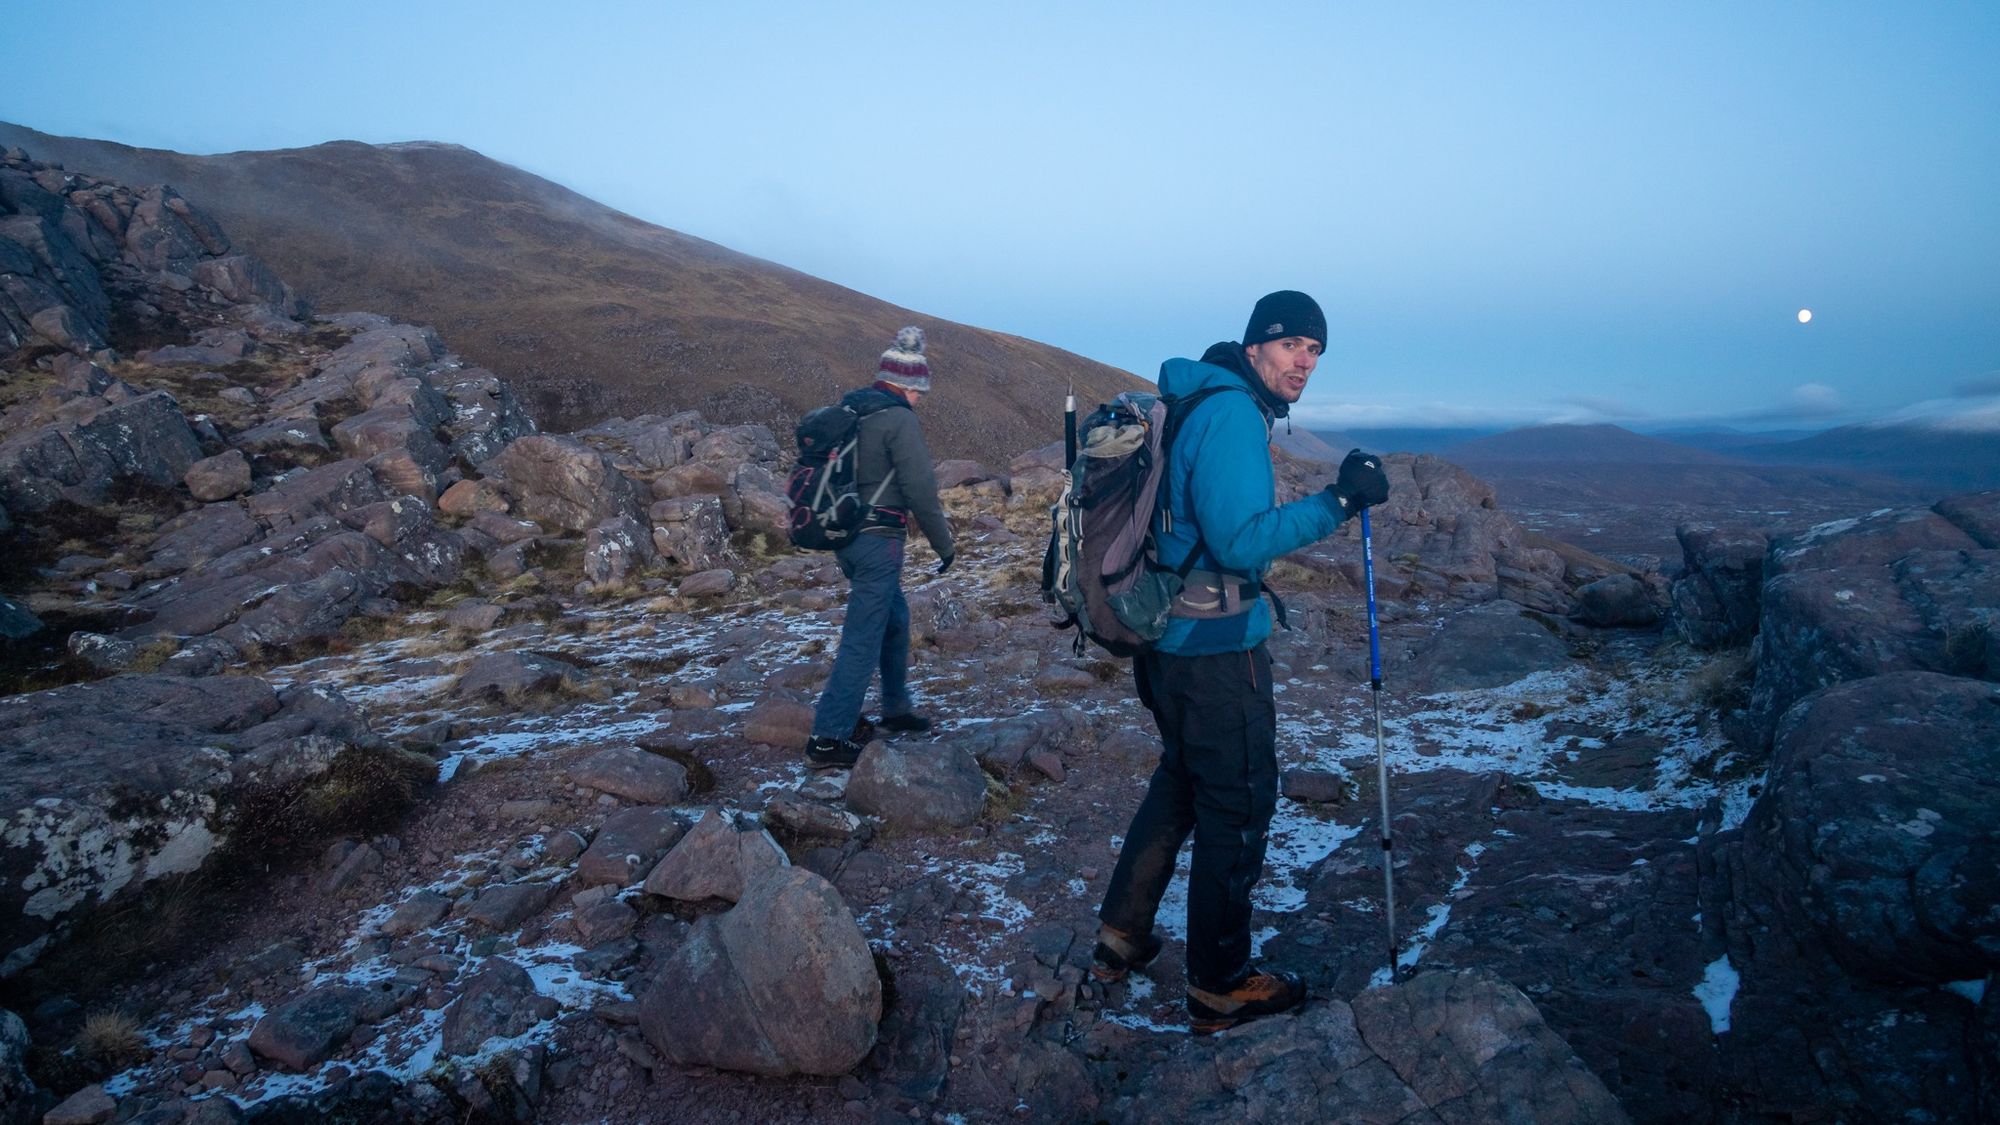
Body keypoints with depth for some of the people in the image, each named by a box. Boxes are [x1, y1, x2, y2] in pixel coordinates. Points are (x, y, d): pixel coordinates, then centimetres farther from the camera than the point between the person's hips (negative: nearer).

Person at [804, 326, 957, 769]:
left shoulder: (847, 412, 11)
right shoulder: (900, 421, -15)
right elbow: (920, 490, -17)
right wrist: (944, 544, -6)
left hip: (845, 535, 9)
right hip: (878, 540, -9)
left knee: (895, 620, 24)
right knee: (863, 638, -4)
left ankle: (896, 708, 36)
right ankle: (828, 739, -2)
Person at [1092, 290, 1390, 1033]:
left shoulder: (1194, 405, 14)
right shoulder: (1233, 414, -17)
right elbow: (1240, 541, -25)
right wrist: (1336, 502, -25)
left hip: (1167, 637, 10)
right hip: (1216, 646, -10)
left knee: (1180, 781, 23)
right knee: (1238, 805, 3)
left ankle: (1120, 938, 33)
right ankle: (1219, 988, 17)